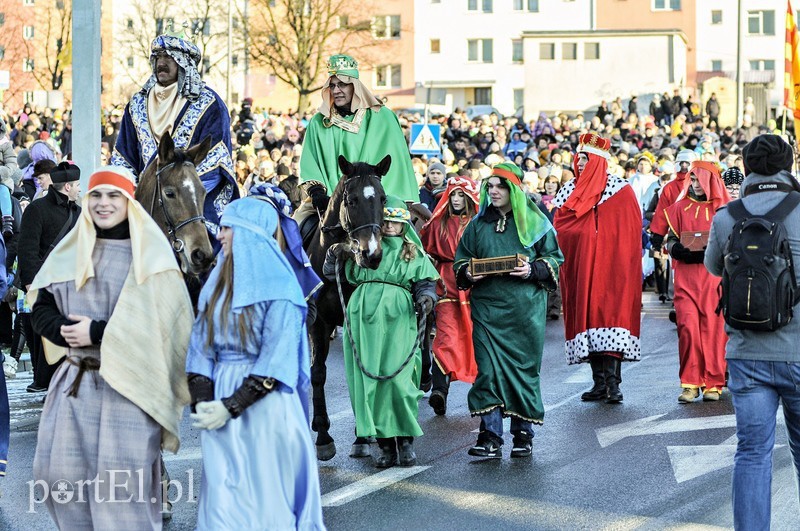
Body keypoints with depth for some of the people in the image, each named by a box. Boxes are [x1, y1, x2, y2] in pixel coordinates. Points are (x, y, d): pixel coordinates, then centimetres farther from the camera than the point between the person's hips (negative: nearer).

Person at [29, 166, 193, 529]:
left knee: (124, 491, -5)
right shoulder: (70, 252, 12)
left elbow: (161, 321, -13)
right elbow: (41, 311, 11)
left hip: (128, 388, -5)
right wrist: (64, 330, -12)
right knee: (60, 476, 6)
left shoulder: (150, 256, -3)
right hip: (73, 385, 5)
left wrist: (98, 332, -16)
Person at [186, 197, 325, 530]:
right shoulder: (216, 284, 10)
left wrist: (231, 407, -18)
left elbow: (276, 361, -14)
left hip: (264, 403, -5)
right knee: (223, 495, 7)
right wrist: (201, 400, -9)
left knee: (266, 489, 1)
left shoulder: (278, 289, -9)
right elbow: (201, 347, 6)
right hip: (220, 400, 5)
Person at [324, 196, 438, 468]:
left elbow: (425, 281, 11)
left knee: (399, 380, -9)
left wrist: (426, 298, -10)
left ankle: (406, 441, 5)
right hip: (364, 320, 1)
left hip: (399, 321, -1)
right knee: (369, 380, 0)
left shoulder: (413, 252, 14)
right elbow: (332, 273, 15)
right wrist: (335, 255, -5)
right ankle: (384, 444, 7)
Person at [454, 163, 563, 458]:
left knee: (524, 368, 2)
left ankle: (523, 436, 13)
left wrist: (533, 270, -13)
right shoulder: (479, 224, 12)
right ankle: (490, 438, -7)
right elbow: (461, 260, 18)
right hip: (487, 307, 2)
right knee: (488, 369, -7)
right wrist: (467, 273, -4)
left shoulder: (534, 222, 5)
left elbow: (554, 259, 6)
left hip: (525, 309, -2)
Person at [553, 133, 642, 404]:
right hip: (579, 265, 4)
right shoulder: (570, 191, 12)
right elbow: (559, 228, 9)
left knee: (610, 310, -12)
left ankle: (613, 382, -14)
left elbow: (632, 231, -4)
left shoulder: (621, 190, -1)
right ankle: (599, 382, 6)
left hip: (610, 264, -4)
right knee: (586, 316, 2)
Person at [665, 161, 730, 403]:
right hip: (686, 278, 1)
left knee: (713, 328, -3)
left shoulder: (723, 208, 6)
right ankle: (690, 383, -3)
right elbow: (671, 239, 12)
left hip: (714, 277, -1)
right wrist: (679, 250, -11)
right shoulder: (681, 207, 11)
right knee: (688, 327, -10)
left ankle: (713, 383, 6)